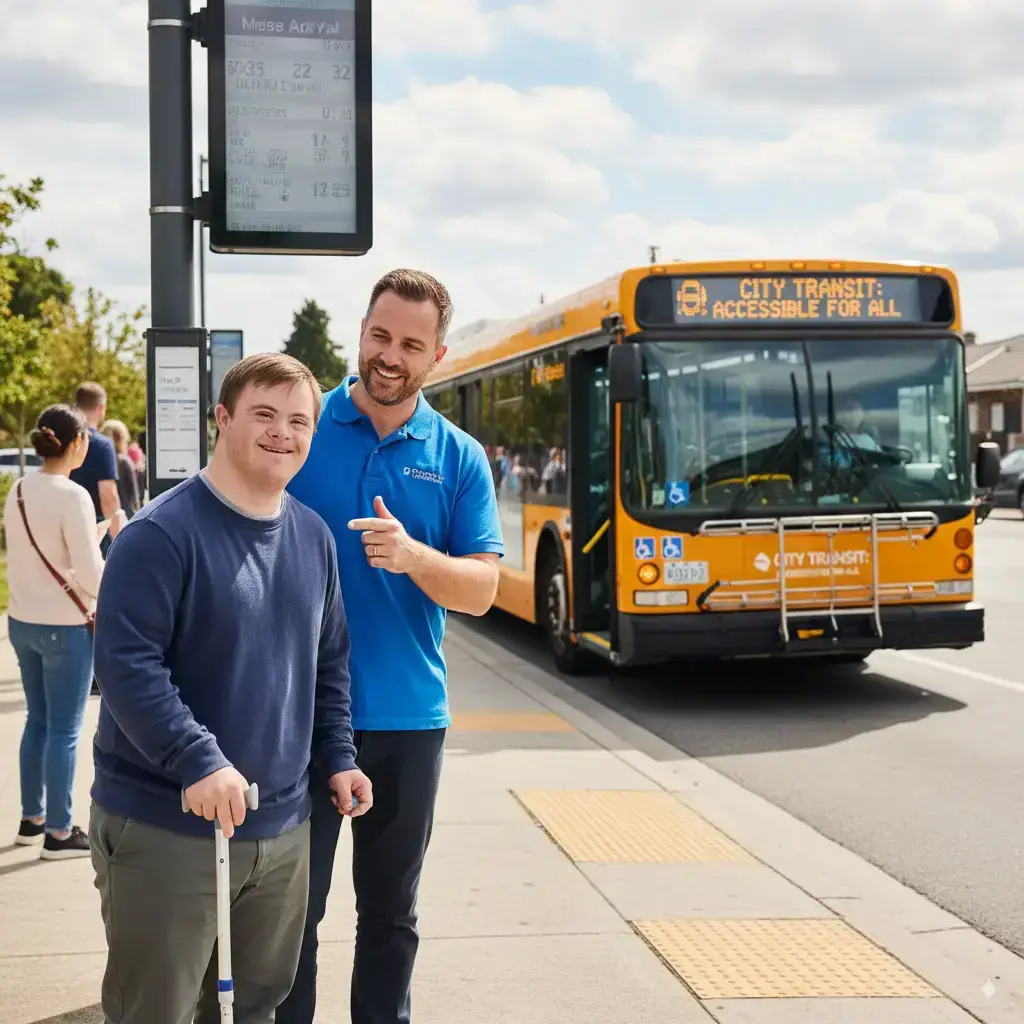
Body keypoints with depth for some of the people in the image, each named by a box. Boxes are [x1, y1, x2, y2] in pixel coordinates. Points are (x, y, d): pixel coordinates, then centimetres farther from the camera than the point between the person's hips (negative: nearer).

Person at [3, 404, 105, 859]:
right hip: (65, 627, -8)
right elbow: (91, 573, -18)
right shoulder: (72, 496, -19)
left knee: (37, 721, 18)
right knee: (64, 731, 1)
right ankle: (59, 833, 9)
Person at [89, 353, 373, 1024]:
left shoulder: (315, 537, 9)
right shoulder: (163, 533, -14)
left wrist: (337, 757, 10)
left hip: (283, 826, 7)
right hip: (164, 827, -6)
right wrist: (200, 761, -28)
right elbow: (126, 664, -21)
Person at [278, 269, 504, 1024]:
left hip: (408, 715, 2)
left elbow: (481, 591, -3)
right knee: (293, 905, 6)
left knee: (391, 910, 14)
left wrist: (414, 556, -23)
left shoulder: (459, 457, 1)